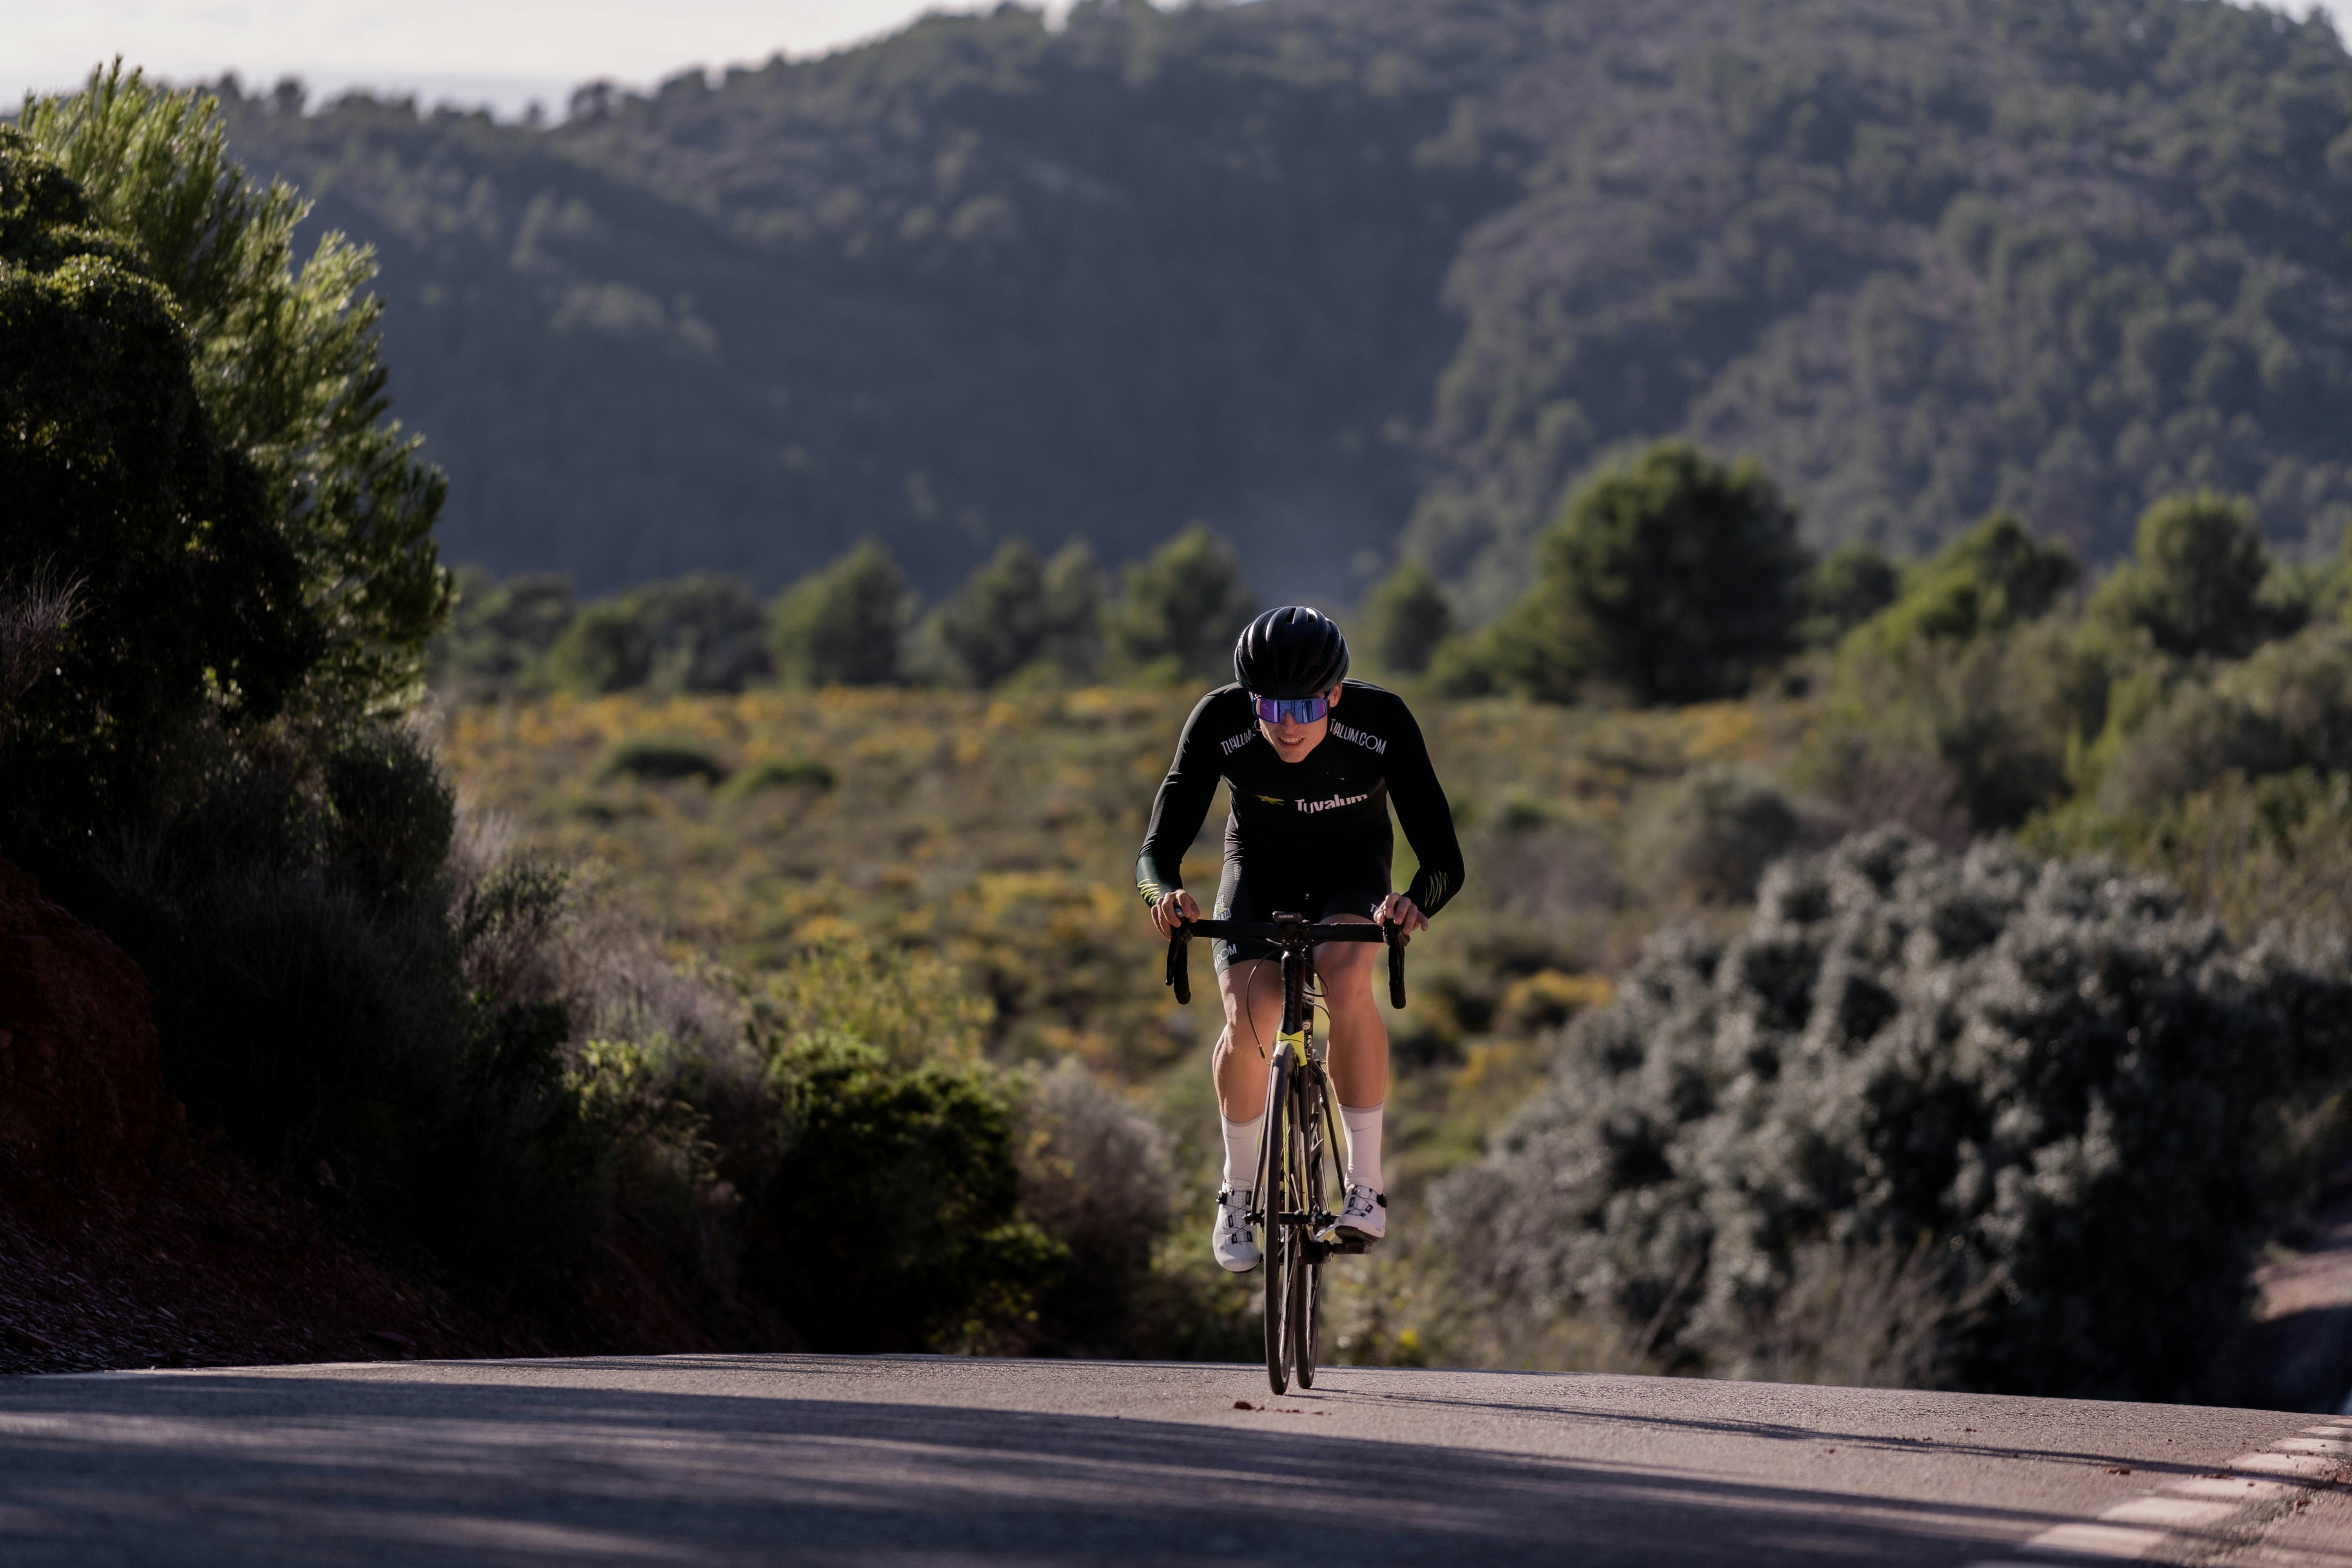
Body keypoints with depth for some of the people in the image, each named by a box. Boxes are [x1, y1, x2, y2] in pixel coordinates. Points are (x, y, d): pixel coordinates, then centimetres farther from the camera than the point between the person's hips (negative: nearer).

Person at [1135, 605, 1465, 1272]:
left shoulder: (1382, 724, -33)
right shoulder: (1220, 724, -31)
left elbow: (1444, 859, -33)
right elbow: (1158, 849, -29)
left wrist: (1416, 901, -56)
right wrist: (1165, 894, -52)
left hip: (1352, 866, -1)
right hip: (1260, 863, 1)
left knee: (1346, 982, -31)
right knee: (1249, 1016, -21)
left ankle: (1365, 1187, -22)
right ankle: (1238, 1192, 3)